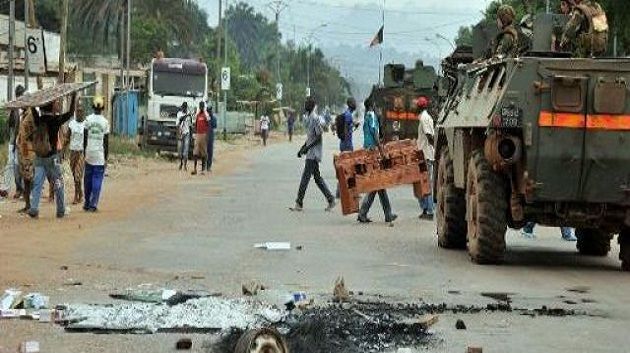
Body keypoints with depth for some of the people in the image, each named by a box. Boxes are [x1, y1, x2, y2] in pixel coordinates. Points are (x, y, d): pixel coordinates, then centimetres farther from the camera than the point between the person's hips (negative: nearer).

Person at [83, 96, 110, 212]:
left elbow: (85, 138, 2)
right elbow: (106, 142, -2)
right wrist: (106, 158, 3)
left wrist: (84, 152, 12)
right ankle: (93, 205, -6)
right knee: (97, 179, 0)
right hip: (100, 155, -2)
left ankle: (87, 203, 17)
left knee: (88, 179, 12)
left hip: (89, 153, 2)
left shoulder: (88, 119, -1)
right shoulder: (105, 122, -4)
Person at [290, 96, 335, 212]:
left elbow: (318, 137, -19)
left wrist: (307, 147, -23)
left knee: (305, 177, -9)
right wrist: (302, 149, 20)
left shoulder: (315, 119, -15)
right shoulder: (308, 118, 15)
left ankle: (299, 203, -8)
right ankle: (330, 199, 14)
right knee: (317, 177, 11)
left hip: (313, 153, -10)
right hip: (311, 153, 10)